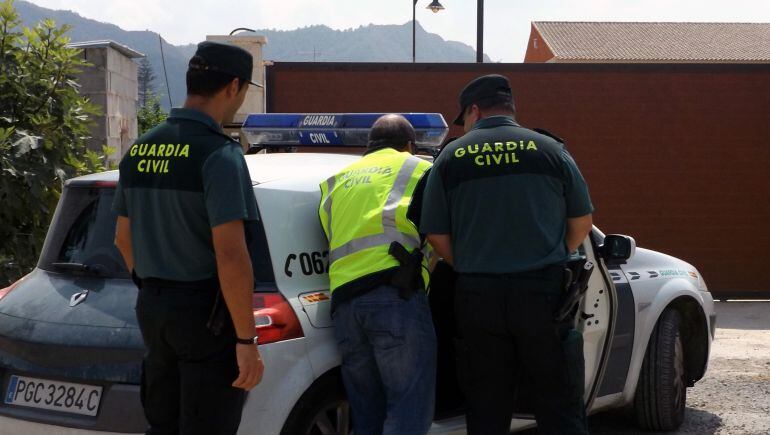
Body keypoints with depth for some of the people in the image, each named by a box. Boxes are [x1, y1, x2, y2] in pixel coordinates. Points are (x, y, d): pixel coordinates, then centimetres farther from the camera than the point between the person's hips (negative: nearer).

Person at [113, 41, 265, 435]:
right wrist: (247, 339, -18)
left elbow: (123, 239, 17)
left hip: (152, 310, 8)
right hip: (206, 315, -8)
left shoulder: (139, 151, 8)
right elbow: (230, 256, -23)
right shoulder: (219, 154, -17)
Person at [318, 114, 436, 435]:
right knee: (410, 409, -10)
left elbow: (328, 233, 21)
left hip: (343, 299, 5)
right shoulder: (417, 168, 16)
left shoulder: (336, 181, 29)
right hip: (396, 294, -5)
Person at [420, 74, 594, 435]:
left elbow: (436, 235, 1)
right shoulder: (549, 149, 2)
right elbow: (582, 221, 8)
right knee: (560, 405, 6)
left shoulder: (451, 156, 2)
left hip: (477, 297, 1)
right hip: (542, 290, -1)